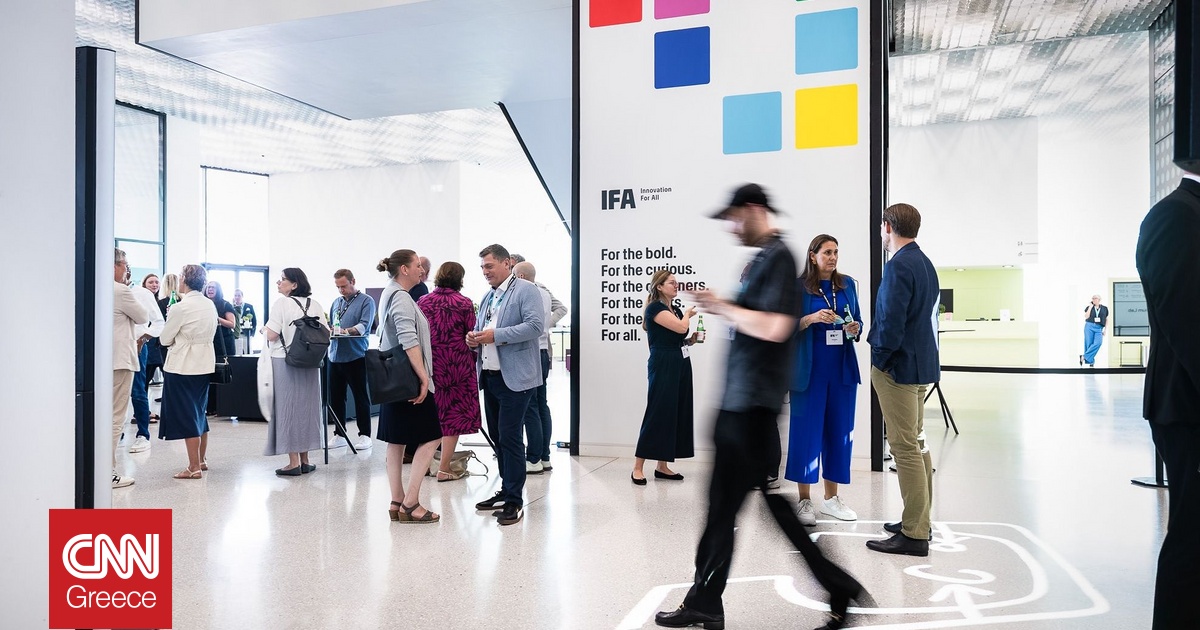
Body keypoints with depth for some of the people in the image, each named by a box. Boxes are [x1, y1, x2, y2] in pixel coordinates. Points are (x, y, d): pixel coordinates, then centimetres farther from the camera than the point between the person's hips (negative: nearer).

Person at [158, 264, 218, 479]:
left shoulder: (180, 308, -16)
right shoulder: (210, 305, 5)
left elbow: (165, 339, -7)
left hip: (182, 366, -7)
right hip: (204, 364, 7)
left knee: (186, 415, -1)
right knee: (199, 411, 18)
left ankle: (194, 467, 1)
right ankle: (202, 459, 27)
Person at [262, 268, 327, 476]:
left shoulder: (282, 303, -10)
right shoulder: (314, 305, 5)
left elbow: (271, 335, -14)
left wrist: (264, 329, 7)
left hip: (285, 362, -5)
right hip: (309, 363, 5)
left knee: (288, 407, 2)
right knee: (307, 406, 11)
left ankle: (294, 462, 4)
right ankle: (304, 460, 17)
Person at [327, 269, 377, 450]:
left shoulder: (366, 301, -3)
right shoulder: (336, 302, 16)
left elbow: (365, 326, -16)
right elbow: (330, 325, 19)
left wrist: (347, 331, -31)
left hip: (355, 356, -6)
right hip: (335, 357, 6)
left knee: (361, 398, 2)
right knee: (336, 397, 11)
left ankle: (365, 435, 9)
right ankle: (339, 434, 22)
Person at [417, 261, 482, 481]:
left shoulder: (423, 302, 3)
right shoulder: (464, 304, -7)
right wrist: (472, 361, 12)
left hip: (430, 364, 4)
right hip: (457, 366, -4)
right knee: (454, 414, 3)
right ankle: (444, 468, 5)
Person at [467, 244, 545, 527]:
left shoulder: (526, 290, -6)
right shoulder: (487, 297, 19)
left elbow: (536, 326, -19)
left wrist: (495, 335, -21)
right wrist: (474, 338, 2)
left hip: (514, 378, -8)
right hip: (489, 377, 8)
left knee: (510, 438, -8)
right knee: (498, 437, 14)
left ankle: (514, 501, 1)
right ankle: (506, 490, 26)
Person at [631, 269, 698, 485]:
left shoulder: (677, 309, 16)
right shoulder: (655, 308, -9)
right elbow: (680, 327, -21)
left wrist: (691, 340, 4)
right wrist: (688, 314, -1)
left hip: (681, 365, 8)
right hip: (663, 366, -8)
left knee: (677, 413, 7)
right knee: (657, 413, -8)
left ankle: (662, 466, 14)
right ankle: (637, 468, -2)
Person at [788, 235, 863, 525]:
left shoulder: (848, 284, 9)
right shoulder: (798, 286, -2)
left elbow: (857, 322, 14)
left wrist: (855, 329, -8)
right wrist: (812, 318, -21)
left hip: (843, 368, 4)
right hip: (810, 368, -4)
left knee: (839, 430, 7)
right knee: (807, 430, -2)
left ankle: (831, 497, 20)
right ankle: (804, 500, 8)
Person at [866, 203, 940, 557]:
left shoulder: (899, 266, -16)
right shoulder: (924, 263, 13)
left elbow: (892, 321, -23)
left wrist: (880, 360, -10)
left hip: (899, 367, -10)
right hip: (922, 364, 10)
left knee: (906, 448, -5)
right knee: (916, 444, 16)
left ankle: (914, 535, 0)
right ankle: (919, 522, 27)